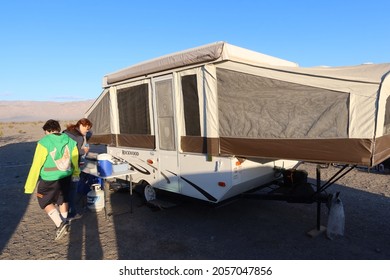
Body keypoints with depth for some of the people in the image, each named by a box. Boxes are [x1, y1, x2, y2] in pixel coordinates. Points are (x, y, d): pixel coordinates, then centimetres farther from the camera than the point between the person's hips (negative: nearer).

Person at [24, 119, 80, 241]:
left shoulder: (44, 143, -17)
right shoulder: (71, 141, -3)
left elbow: (36, 165, -16)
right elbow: (75, 161, 8)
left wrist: (30, 186, -10)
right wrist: (76, 173, 28)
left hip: (50, 179, -5)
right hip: (66, 177, 5)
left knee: (45, 202, 16)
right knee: (63, 200, 22)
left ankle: (60, 224, 4)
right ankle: (63, 223, 36)